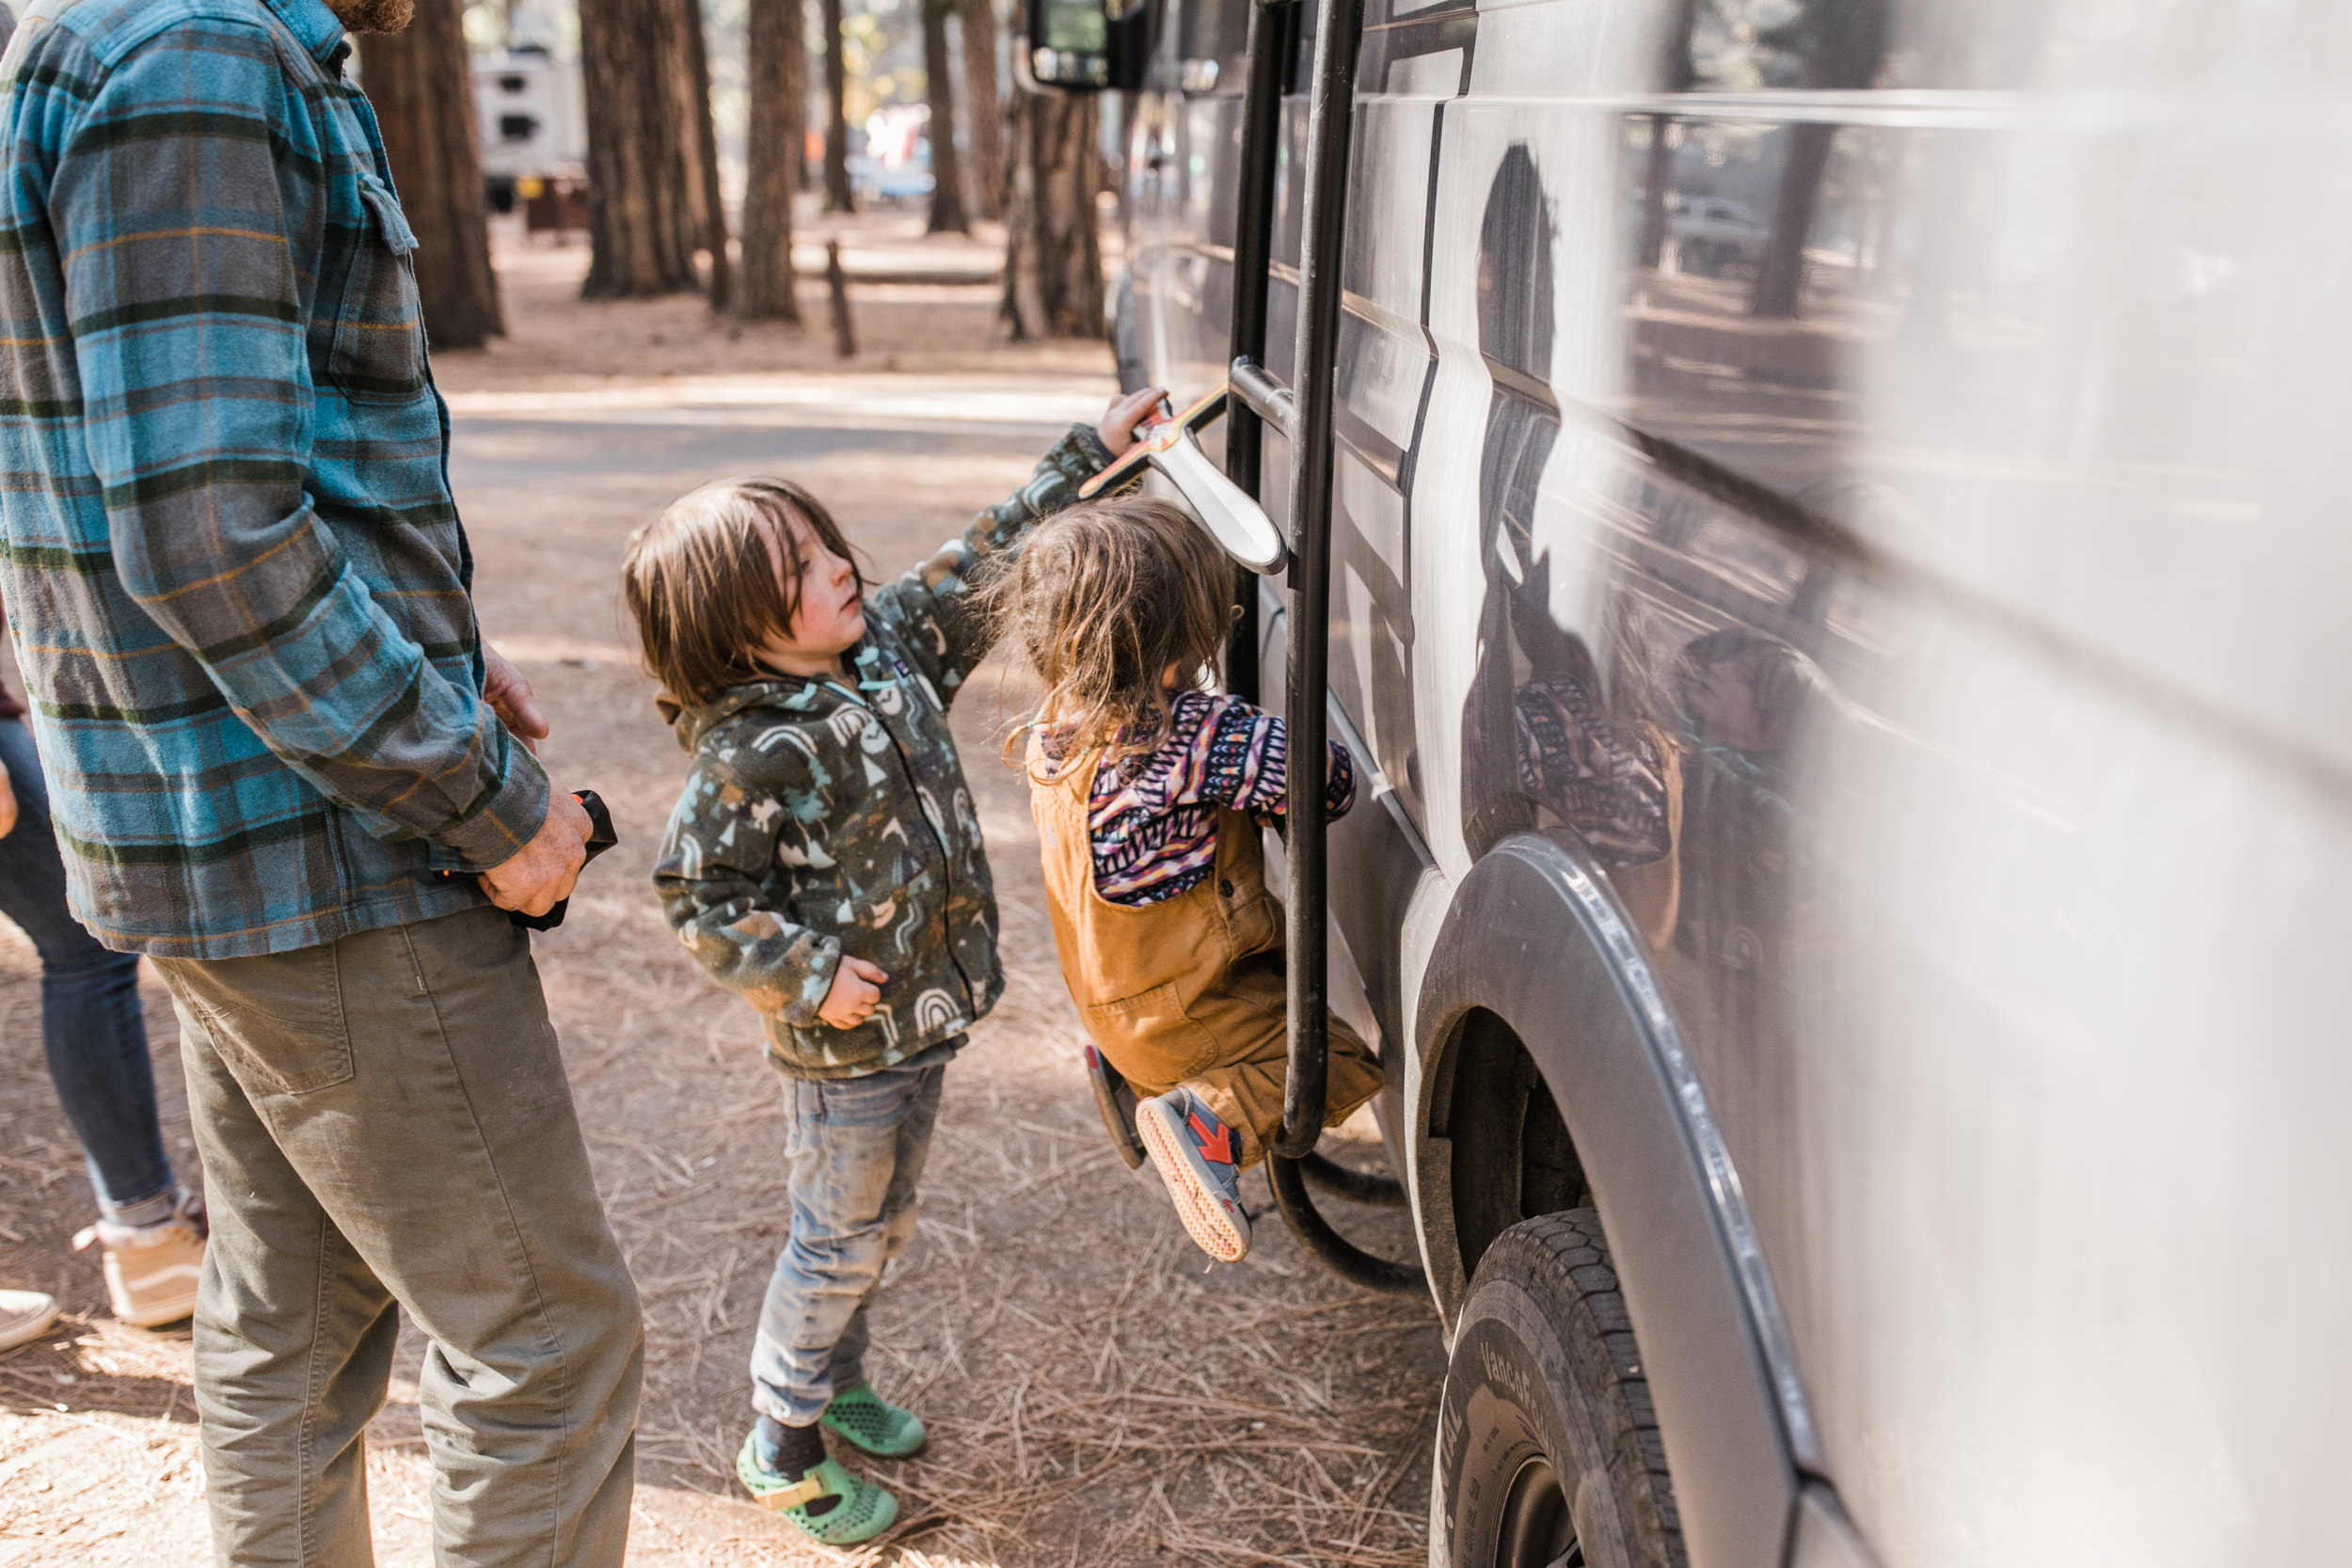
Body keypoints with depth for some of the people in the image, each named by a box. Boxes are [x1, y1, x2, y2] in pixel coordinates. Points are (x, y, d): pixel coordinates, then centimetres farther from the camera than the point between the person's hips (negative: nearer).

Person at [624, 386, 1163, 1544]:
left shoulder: (890, 643, -2)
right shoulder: (748, 756, -24)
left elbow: (985, 563, 8)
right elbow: (700, 899, -20)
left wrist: (1091, 452, 9)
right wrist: (810, 976, -19)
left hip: (924, 1013, 8)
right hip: (842, 1045, -7)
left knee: (881, 1223, 23)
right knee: (840, 1243, 7)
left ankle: (837, 1386, 44)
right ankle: (781, 1450, 26)